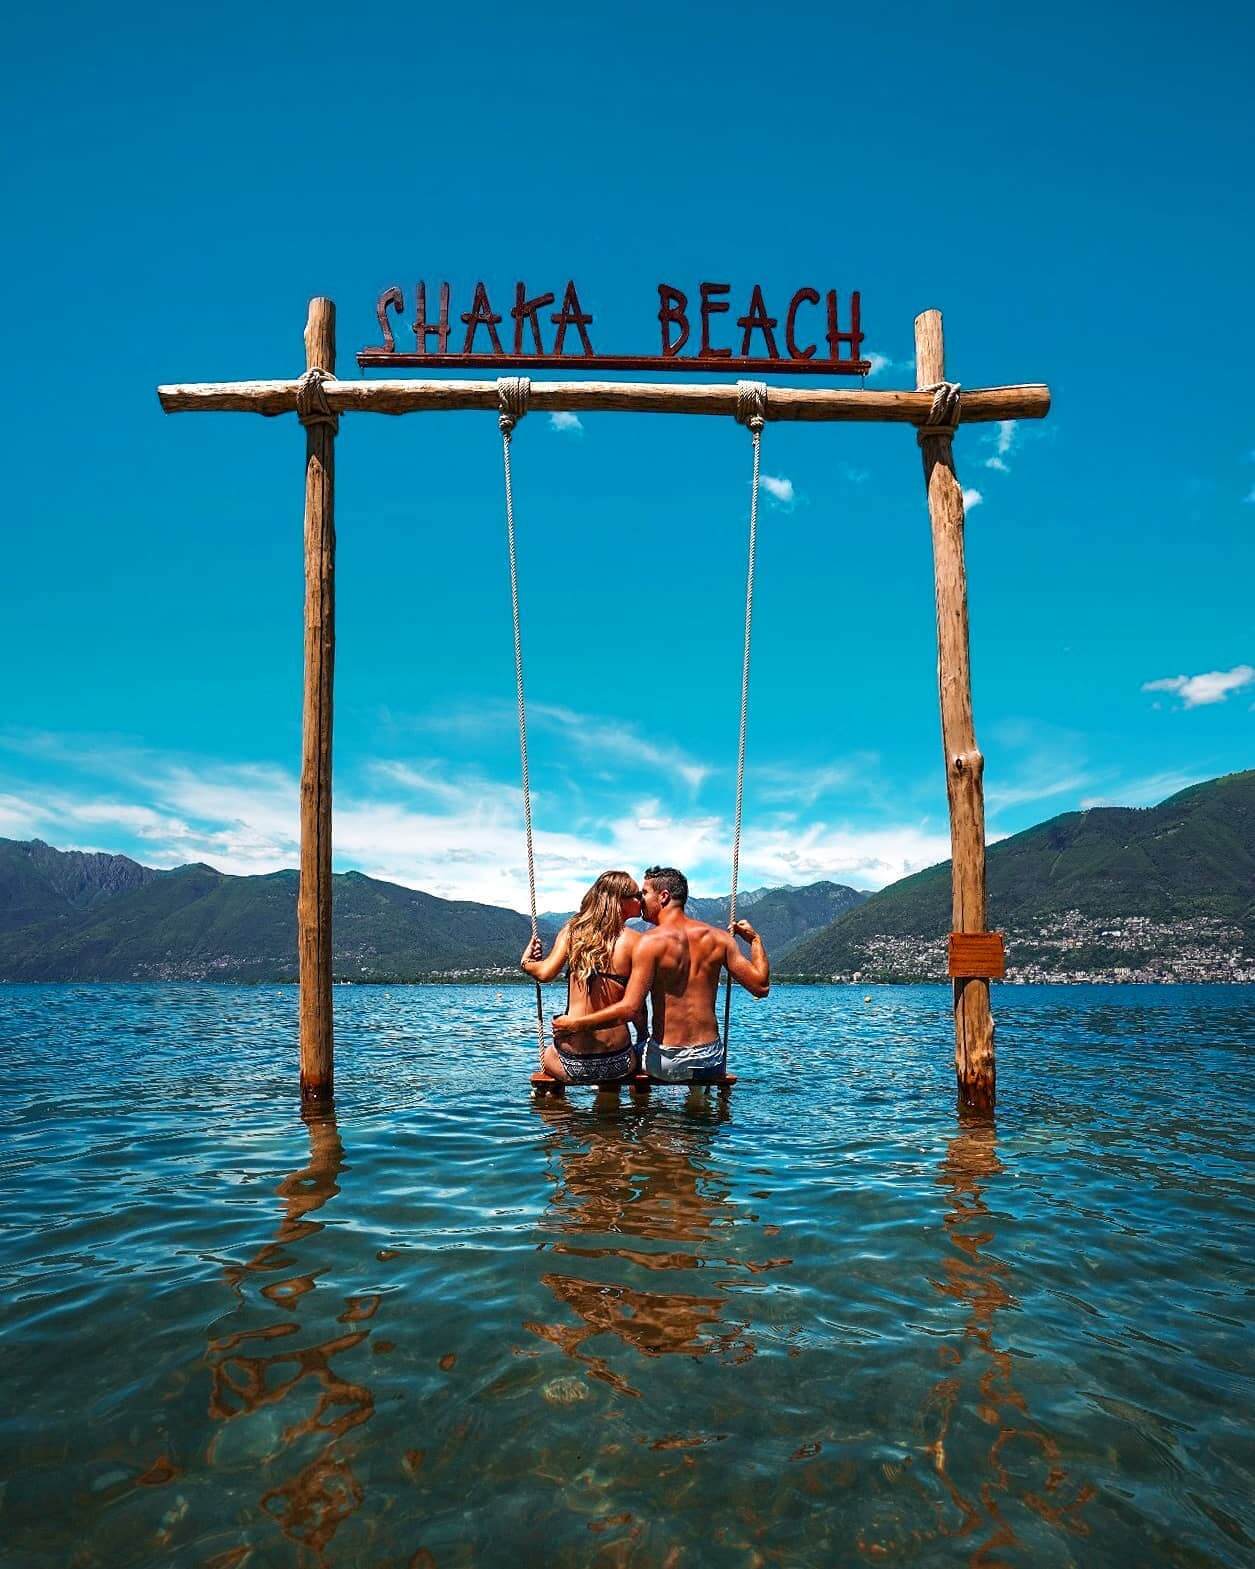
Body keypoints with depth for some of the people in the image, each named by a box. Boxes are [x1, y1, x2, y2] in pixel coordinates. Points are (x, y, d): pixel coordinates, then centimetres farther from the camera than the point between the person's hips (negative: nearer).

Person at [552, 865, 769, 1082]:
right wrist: (755, 939, 15)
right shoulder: (718, 937, -2)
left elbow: (629, 1008, -20)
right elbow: (761, 986, 1)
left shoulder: (652, 942, -14)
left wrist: (575, 1024, -12)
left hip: (667, 1064, -3)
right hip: (712, 1063, 4)